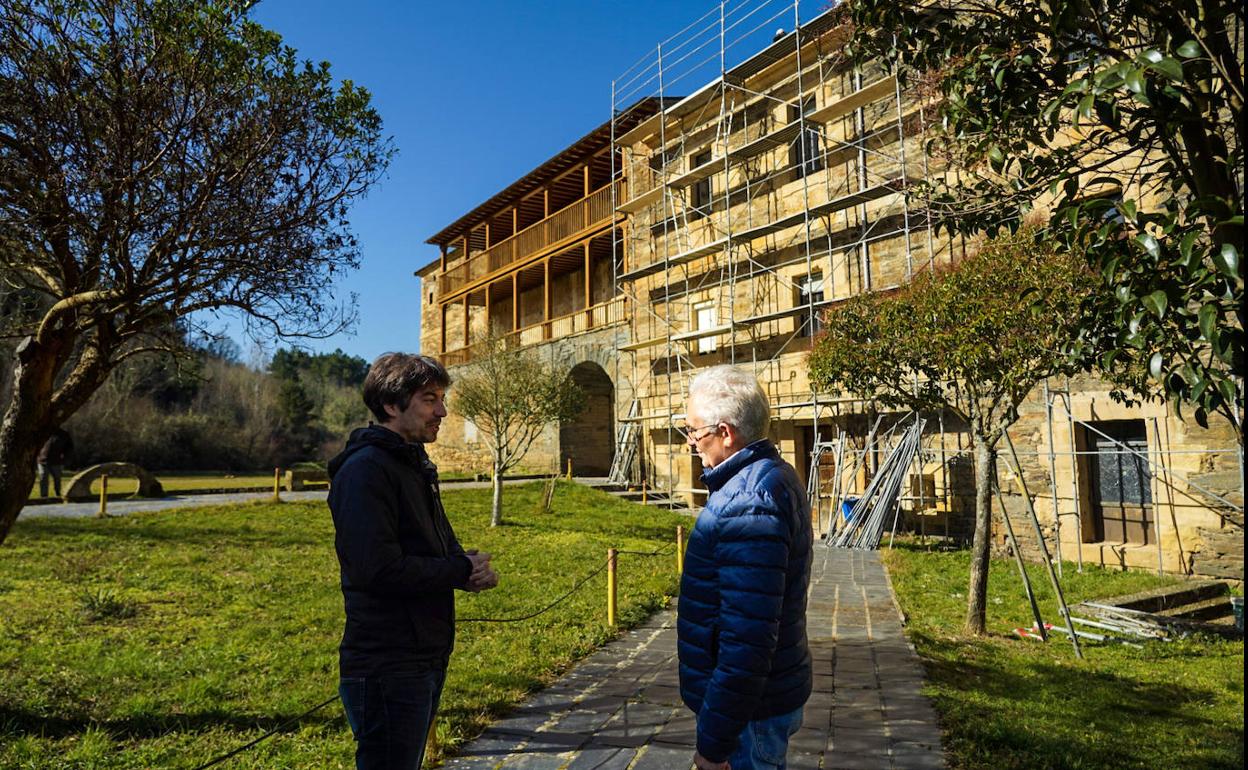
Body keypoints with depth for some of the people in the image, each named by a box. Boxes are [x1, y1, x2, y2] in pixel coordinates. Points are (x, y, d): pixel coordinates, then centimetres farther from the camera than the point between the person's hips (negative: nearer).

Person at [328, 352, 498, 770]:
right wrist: (463, 570, -16)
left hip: (427, 655, 10)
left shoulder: (415, 464, 13)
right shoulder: (365, 468, -19)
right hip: (387, 667, -10)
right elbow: (377, 569, -28)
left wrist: (470, 565, -4)